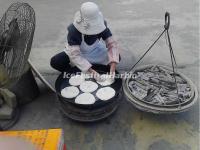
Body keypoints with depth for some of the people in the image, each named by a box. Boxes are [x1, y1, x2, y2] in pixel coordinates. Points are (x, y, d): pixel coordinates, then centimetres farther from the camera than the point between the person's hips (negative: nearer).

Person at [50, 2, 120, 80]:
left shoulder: (101, 25, -25)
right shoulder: (73, 30, -32)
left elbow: (112, 44, -27)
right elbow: (75, 55, -37)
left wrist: (113, 66, -42)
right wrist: (90, 70, -48)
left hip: (96, 52, 3)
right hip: (77, 53, -2)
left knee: (116, 58, -18)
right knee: (55, 62, -26)